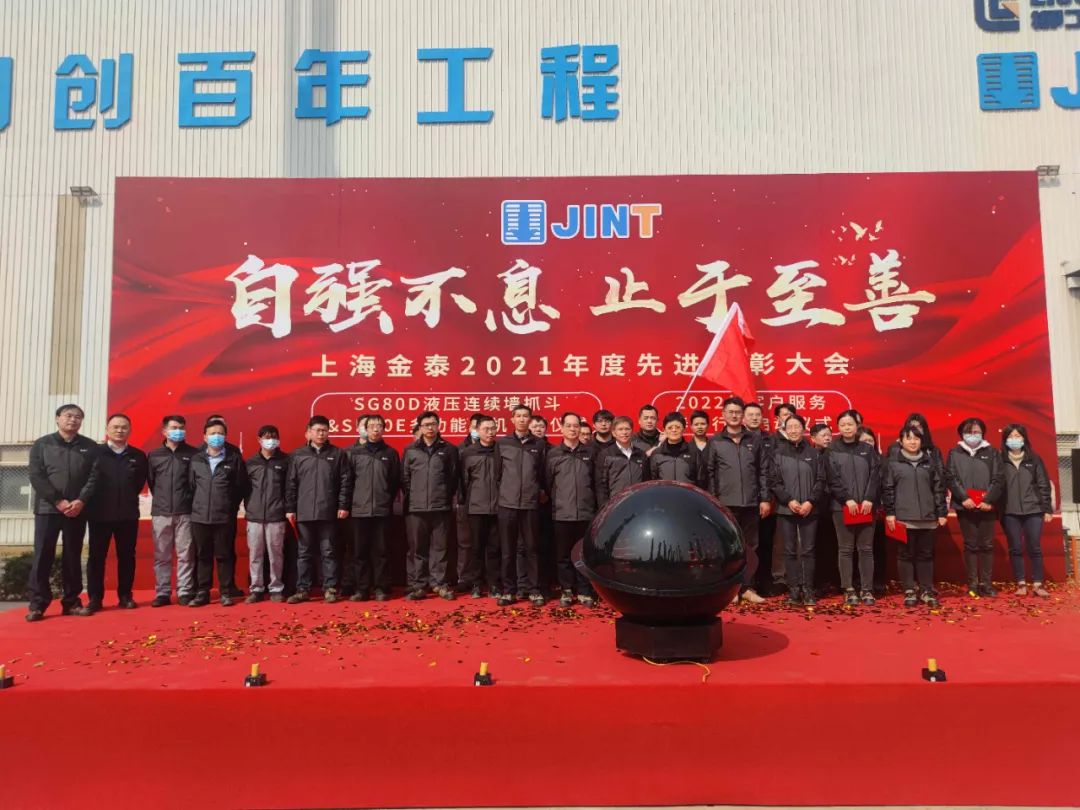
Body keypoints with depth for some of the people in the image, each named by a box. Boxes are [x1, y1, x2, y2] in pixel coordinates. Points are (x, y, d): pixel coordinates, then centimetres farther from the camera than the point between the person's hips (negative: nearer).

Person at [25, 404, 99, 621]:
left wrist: (81, 501, -13)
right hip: (47, 508, -1)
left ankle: (71, 602, 11)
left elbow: (94, 476, 1)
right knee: (42, 556, -2)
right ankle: (37, 604, 2)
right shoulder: (42, 445, 6)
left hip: (77, 510, 1)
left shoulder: (90, 447, 9)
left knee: (73, 557, 5)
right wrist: (58, 501, -13)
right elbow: (36, 477, -3)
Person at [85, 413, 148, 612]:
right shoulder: (95, 453, 0)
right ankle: (94, 598, 10)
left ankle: (125, 596, 15)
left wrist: (128, 498, 6)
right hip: (100, 514, -2)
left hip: (128, 514, 2)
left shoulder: (138, 456, 7)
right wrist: (93, 503, 2)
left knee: (127, 556, 6)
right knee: (97, 556, 3)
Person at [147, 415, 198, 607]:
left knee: (185, 555, 1)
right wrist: (161, 499, 11)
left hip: (185, 513, -2)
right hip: (160, 513, 2)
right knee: (161, 556, 6)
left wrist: (189, 500, 2)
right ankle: (162, 593, 13)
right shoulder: (154, 455, 8)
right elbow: (150, 481, 14)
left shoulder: (193, 454, 2)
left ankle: (185, 592, 7)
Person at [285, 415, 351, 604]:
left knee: (328, 552, 4)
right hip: (304, 512, 2)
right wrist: (290, 508, 1)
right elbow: (291, 484, 7)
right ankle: (303, 589, 15)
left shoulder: (338, 454, 5)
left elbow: (345, 482, 2)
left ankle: (330, 589, 10)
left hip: (328, 512, -1)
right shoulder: (298, 455, 8)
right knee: (304, 553, 8)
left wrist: (343, 505, -4)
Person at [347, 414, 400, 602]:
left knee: (380, 551, 3)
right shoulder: (354, 452, 6)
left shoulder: (391, 453, 6)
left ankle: (381, 589, 10)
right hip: (359, 510, 1)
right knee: (360, 552, 4)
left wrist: (388, 501, 6)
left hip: (382, 511, 0)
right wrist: (349, 503, 3)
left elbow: (396, 481, 8)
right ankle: (361, 589, 11)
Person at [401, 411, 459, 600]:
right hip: (415, 508, 1)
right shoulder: (410, 450, 9)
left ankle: (439, 583, 13)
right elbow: (404, 478, 8)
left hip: (441, 507, 0)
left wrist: (448, 496, 1)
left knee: (439, 547, 4)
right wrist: (411, 496, 1)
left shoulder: (449, 449, 6)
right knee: (417, 549, 4)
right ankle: (417, 585, 11)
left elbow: (454, 477, 7)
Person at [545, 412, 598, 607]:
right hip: (562, 513, -1)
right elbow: (547, 482, 4)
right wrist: (553, 503, 2)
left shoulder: (589, 452, 6)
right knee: (563, 555, 6)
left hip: (586, 512, 1)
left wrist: (594, 502, 7)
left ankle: (584, 591, 15)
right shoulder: (553, 453, 3)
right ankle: (566, 590, 17)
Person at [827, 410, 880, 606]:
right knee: (845, 549, 2)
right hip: (842, 507, -1)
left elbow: (876, 476, 2)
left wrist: (869, 499, -10)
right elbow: (832, 479, -3)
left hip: (866, 506, 2)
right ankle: (849, 590, 8)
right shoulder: (832, 451, 4)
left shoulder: (868, 449, 9)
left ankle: (867, 590, 11)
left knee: (866, 549, 5)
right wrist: (847, 499, -13)